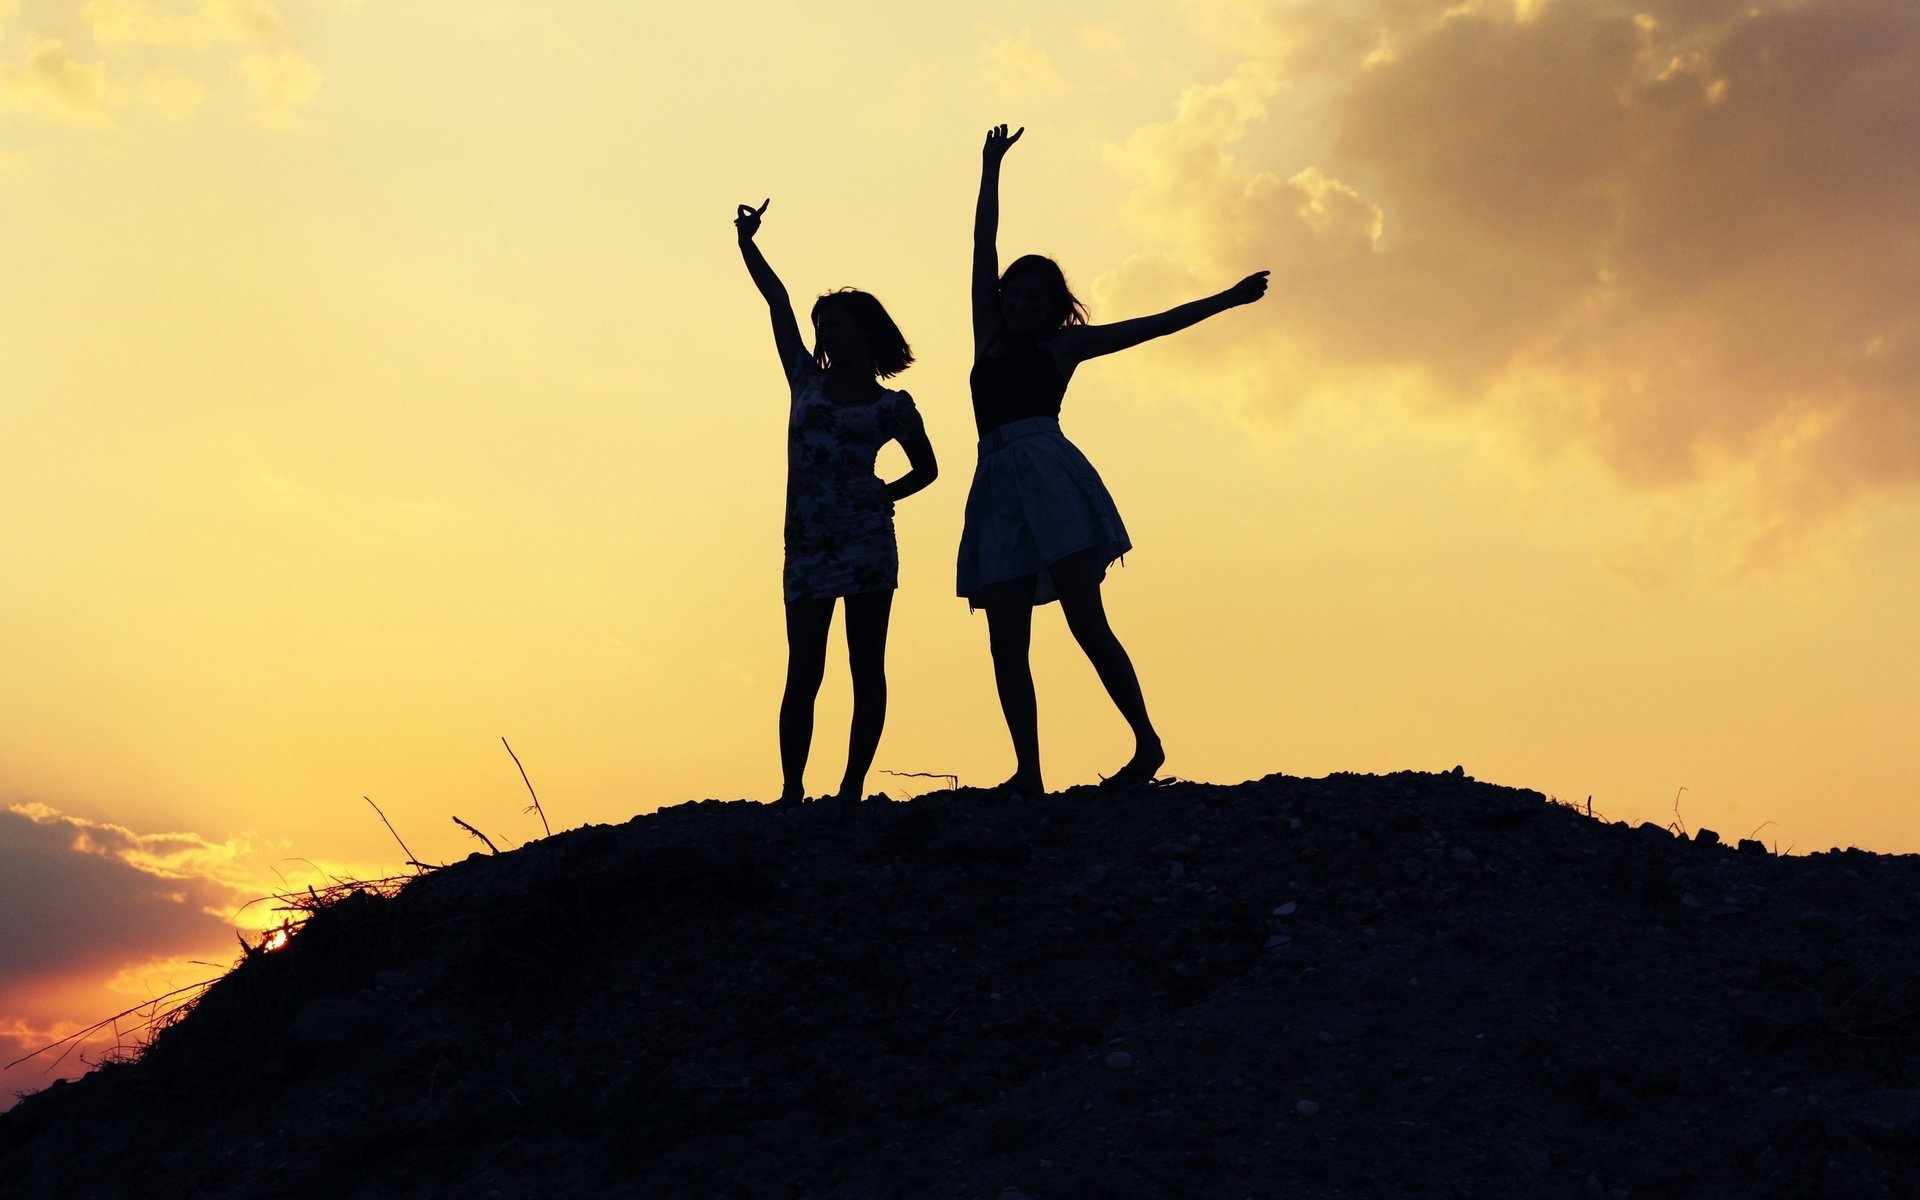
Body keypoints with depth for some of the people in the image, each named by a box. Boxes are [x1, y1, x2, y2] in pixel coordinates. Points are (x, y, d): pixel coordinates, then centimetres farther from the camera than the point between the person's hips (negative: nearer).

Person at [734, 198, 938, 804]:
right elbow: (778, 302, 11)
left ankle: (852, 787, 3)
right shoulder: (807, 382, 12)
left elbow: (926, 468, 16)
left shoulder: (892, 405, 5)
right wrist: (747, 243, 8)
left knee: (866, 668, 0)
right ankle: (791, 791, 1)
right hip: (808, 545, 2)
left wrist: (886, 493, 1)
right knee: (804, 673, -1)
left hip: (866, 543, -2)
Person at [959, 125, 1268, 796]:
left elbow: (1152, 326, 14)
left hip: (1050, 475, -4)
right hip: (999, 487, 4)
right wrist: (991, 168, 26)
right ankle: (1028, 773, -5)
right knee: (1006, 645, -4)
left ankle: (1147, 744, -7)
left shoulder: (1063, 347, 13)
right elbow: (983, 246, 24)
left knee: (1086, 622, -11)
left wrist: (1226, 300, 13)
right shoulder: (989, 336, 22)